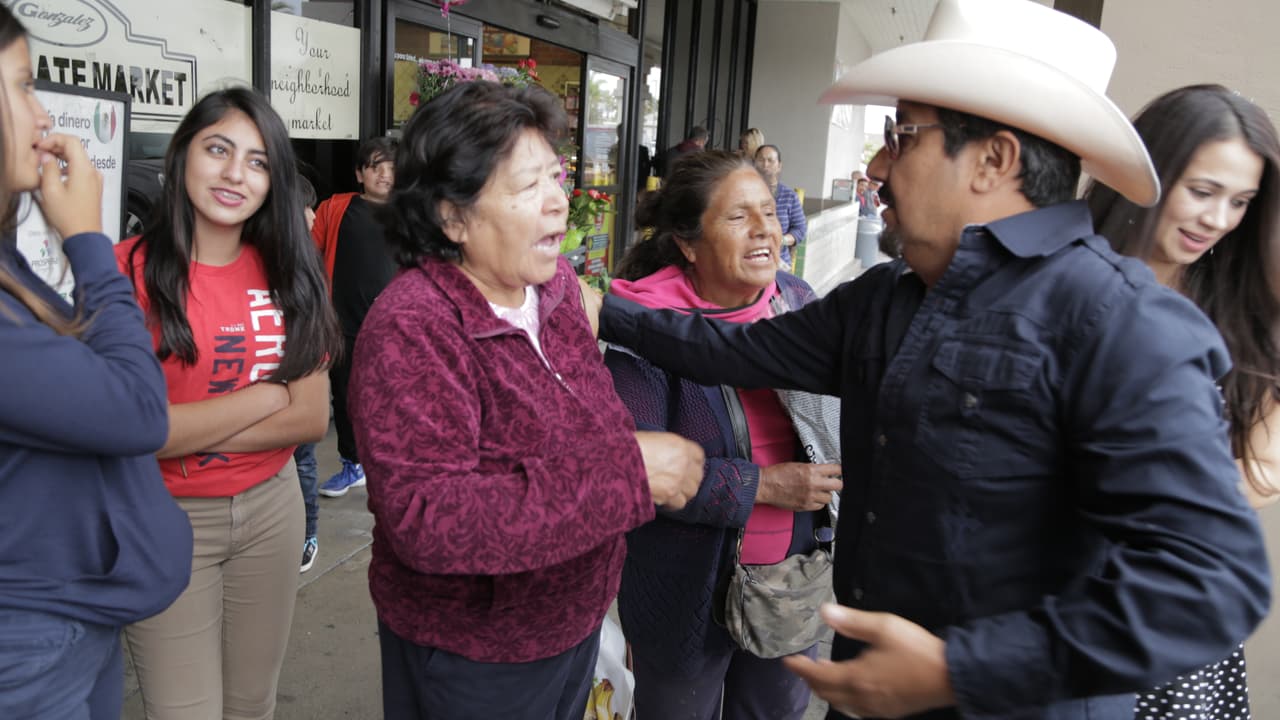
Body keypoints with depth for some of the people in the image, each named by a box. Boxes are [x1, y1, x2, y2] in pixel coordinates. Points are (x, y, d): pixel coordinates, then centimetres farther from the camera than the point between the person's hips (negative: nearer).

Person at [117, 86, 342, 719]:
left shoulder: (287, 273, 0)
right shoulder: (129, 269, -14)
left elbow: (312, 419, -5)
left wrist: (186, 430, -15)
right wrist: (269, 392, -13)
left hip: (272, 507, 4)